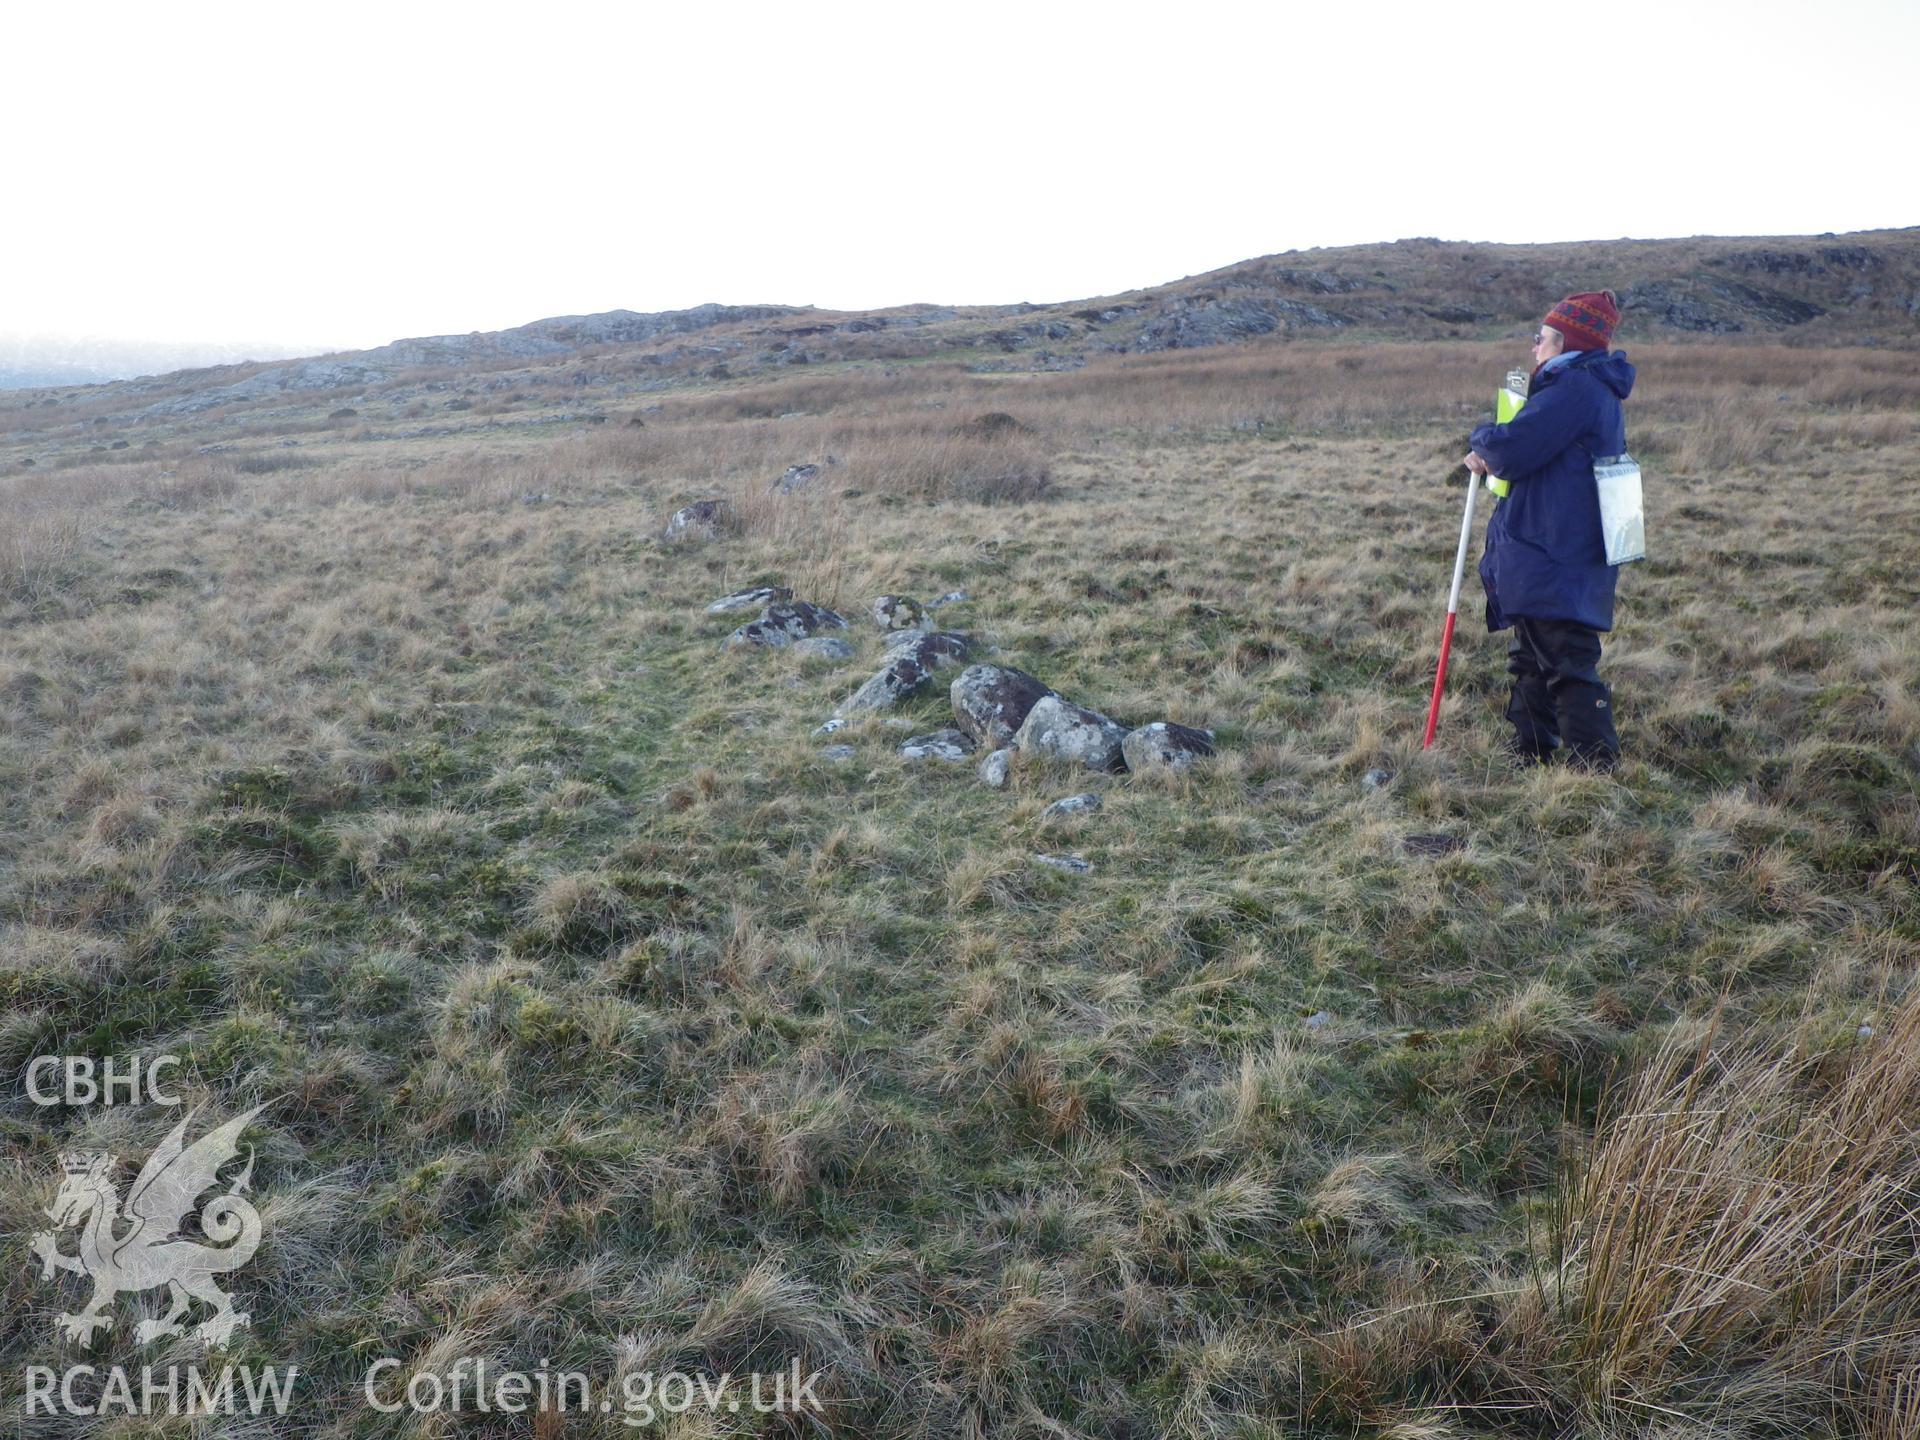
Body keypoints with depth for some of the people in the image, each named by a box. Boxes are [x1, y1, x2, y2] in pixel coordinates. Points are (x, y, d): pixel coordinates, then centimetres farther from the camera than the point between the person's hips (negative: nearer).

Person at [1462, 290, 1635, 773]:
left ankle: (1595, 764, -6)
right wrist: (1492, 459, 6)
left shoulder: (1576, 387, -15)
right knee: (1530, 657, 19)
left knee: (1567, 662, -8)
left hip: (1554, 563, -11)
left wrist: (1481, 440, 0)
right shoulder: (1596, 390, 19)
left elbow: (1514, 448, -22)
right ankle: (1531, 747, 29)